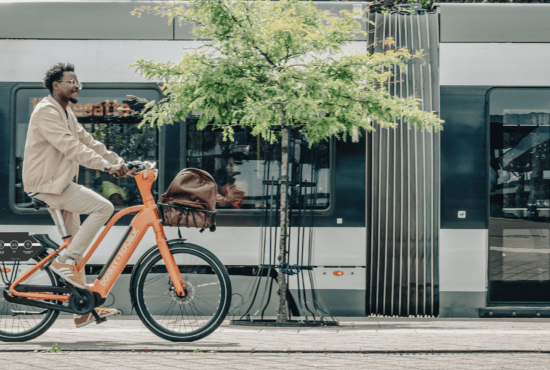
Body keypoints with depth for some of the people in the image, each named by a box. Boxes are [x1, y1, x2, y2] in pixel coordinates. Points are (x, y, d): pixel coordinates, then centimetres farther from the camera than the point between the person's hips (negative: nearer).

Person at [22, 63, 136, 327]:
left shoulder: (67, 114, 17)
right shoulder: (46, 112, -16)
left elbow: (87, 142, 17)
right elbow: (71, 146, -26)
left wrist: (121, 163, 7)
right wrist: (107, 166, -31)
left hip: (60, 183, 10)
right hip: (47, 183, -10)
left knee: (74, 244, 10)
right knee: (103, 207, -21)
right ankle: (65, 261, -15)